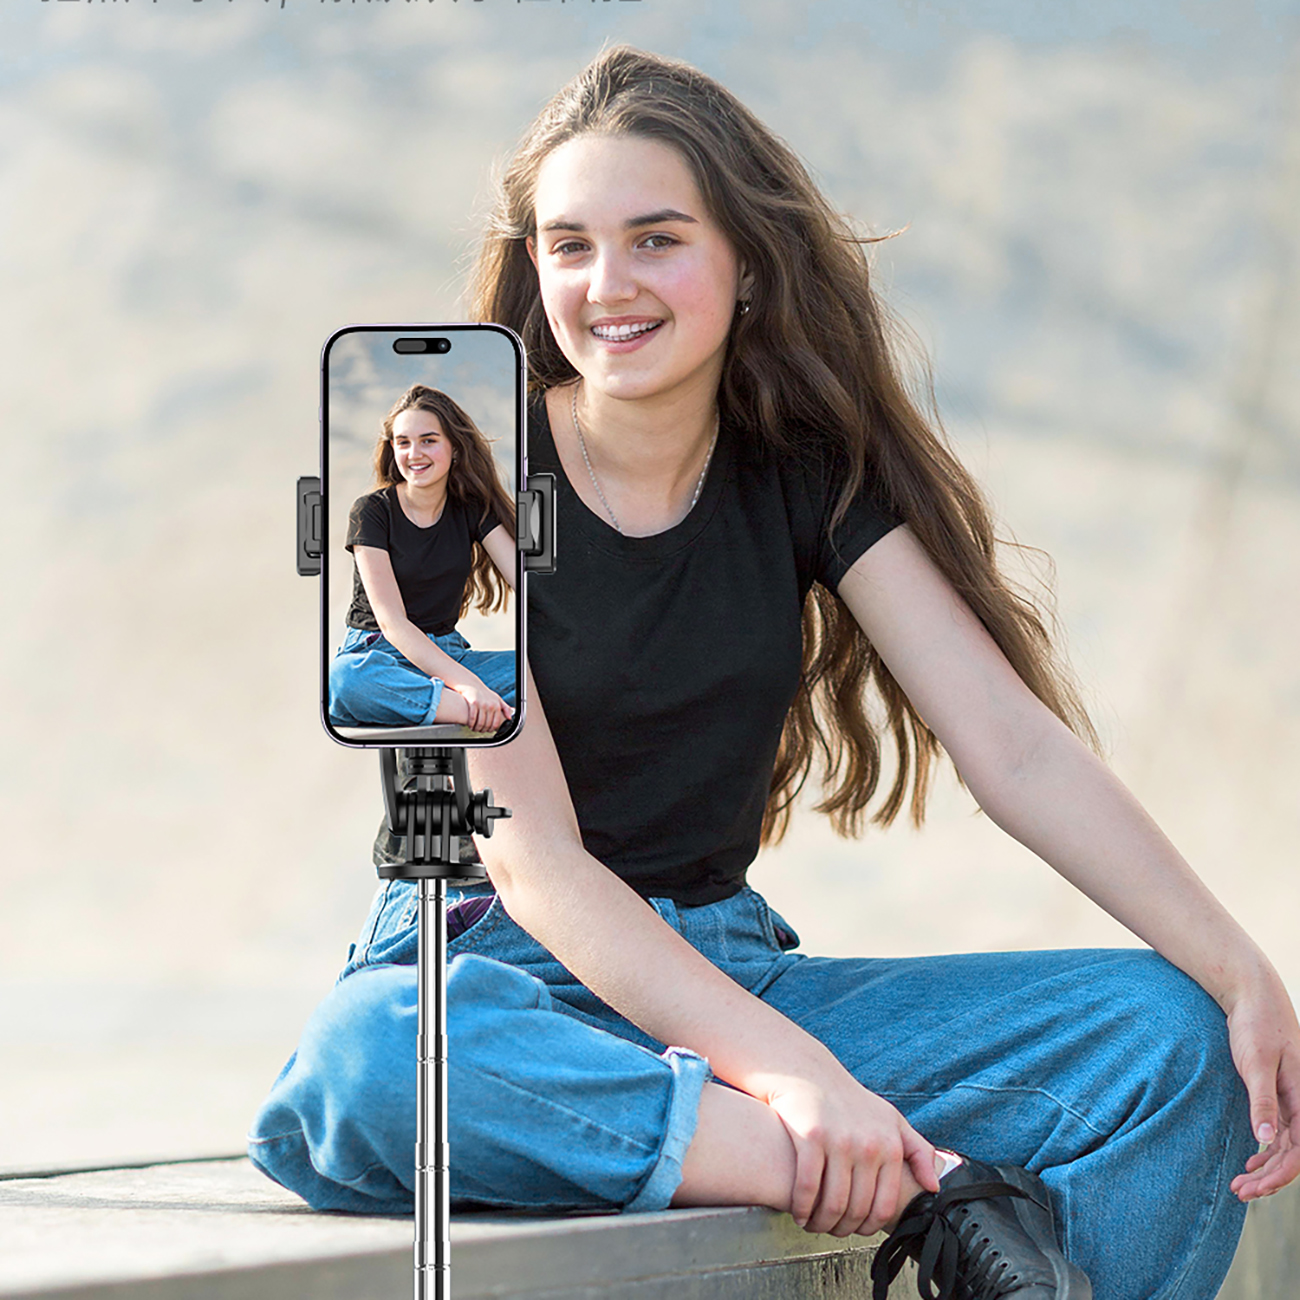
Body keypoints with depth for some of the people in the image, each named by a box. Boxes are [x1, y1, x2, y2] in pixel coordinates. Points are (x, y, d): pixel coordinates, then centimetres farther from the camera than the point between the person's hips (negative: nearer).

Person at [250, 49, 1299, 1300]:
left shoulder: (807, 472, 3)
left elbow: (1019, 745, -4)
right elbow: (531, 859, -18)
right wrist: (790, 1069, -33)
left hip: (727, 972, 4)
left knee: (1174, 1036, -15)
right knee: (361, 1063, -41)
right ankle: (929, 1189, -39)